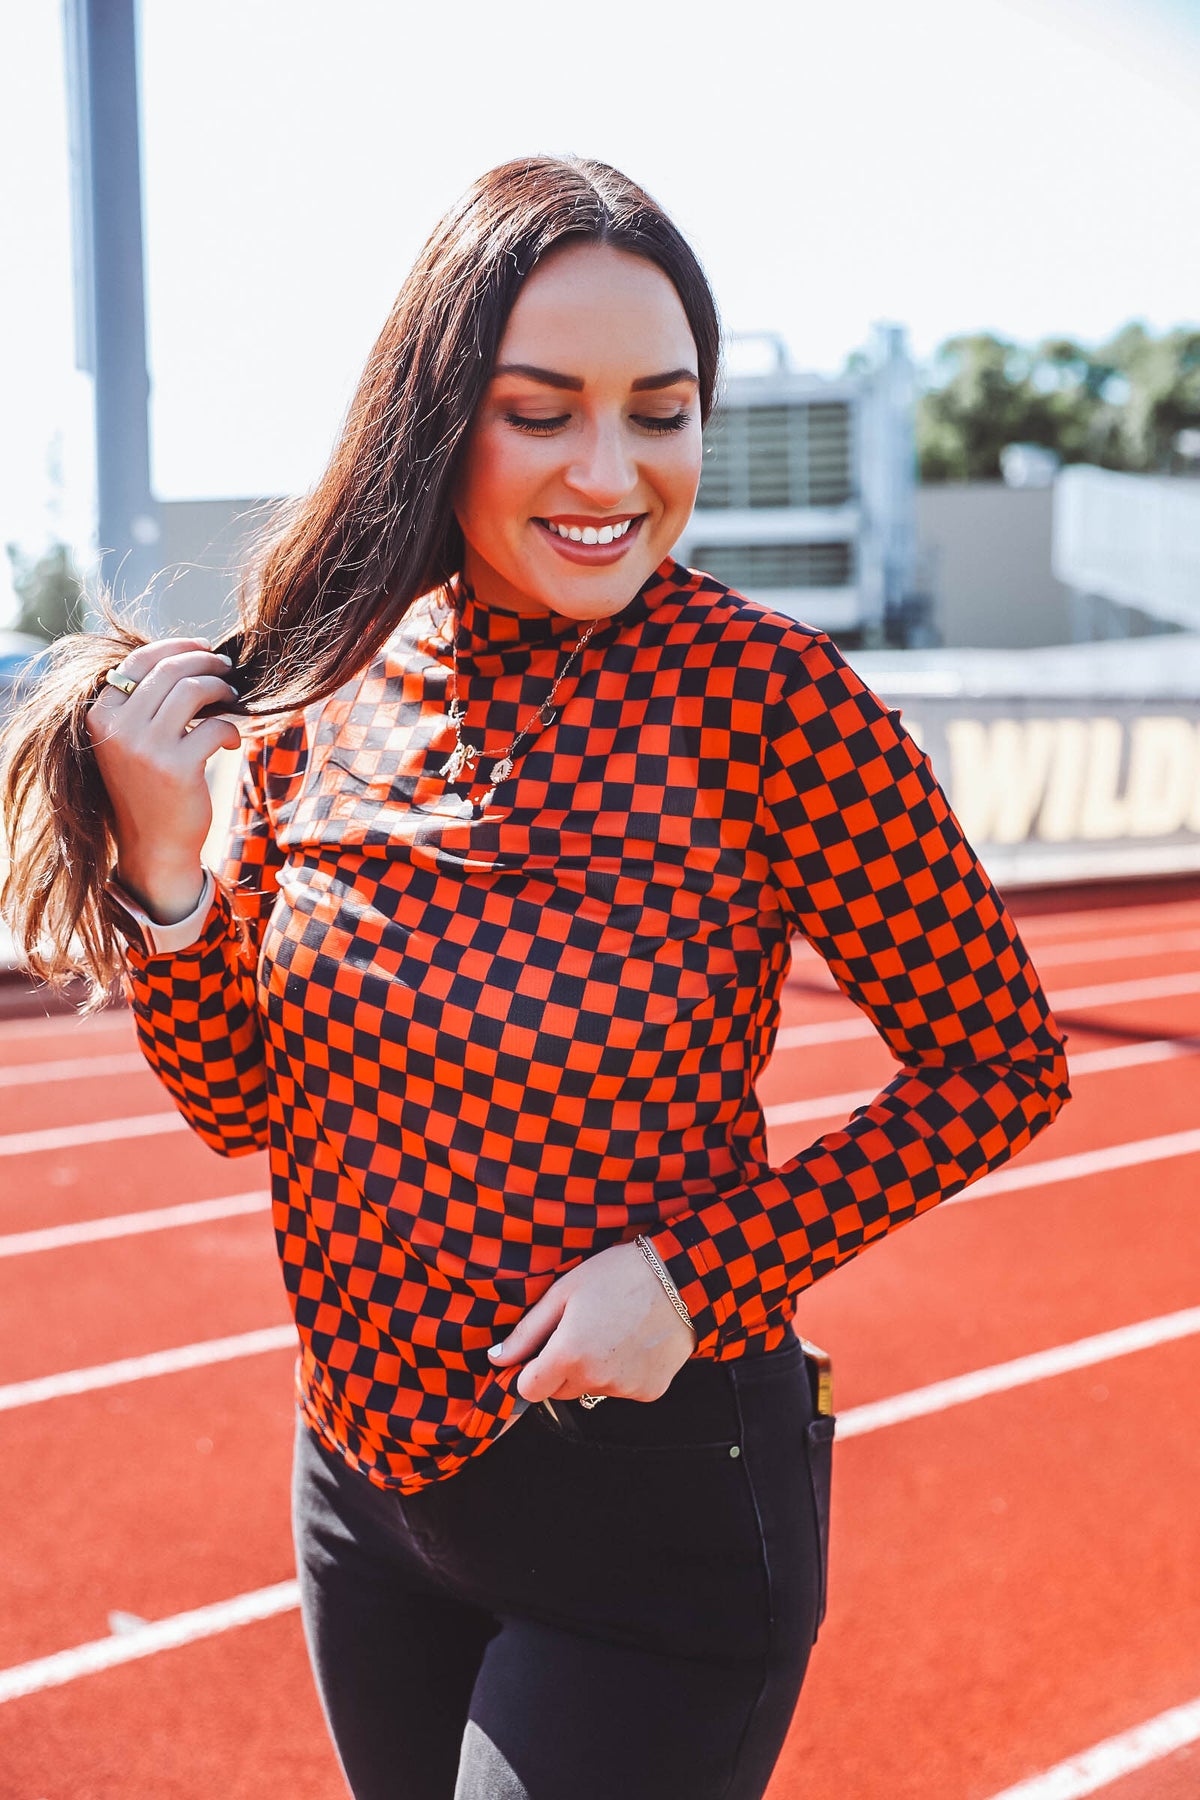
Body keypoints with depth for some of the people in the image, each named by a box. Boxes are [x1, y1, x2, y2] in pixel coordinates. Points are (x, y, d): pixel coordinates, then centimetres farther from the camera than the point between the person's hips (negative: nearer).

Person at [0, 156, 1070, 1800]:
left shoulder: (762, 697, -18)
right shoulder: (321, 690, -4)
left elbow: (999, 1063, -10)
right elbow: (249, 1107, 3)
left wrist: (703, 1272, -19)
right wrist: (164, 869, -14)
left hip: (652, 1495, -5)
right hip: (361, 1476, 5)